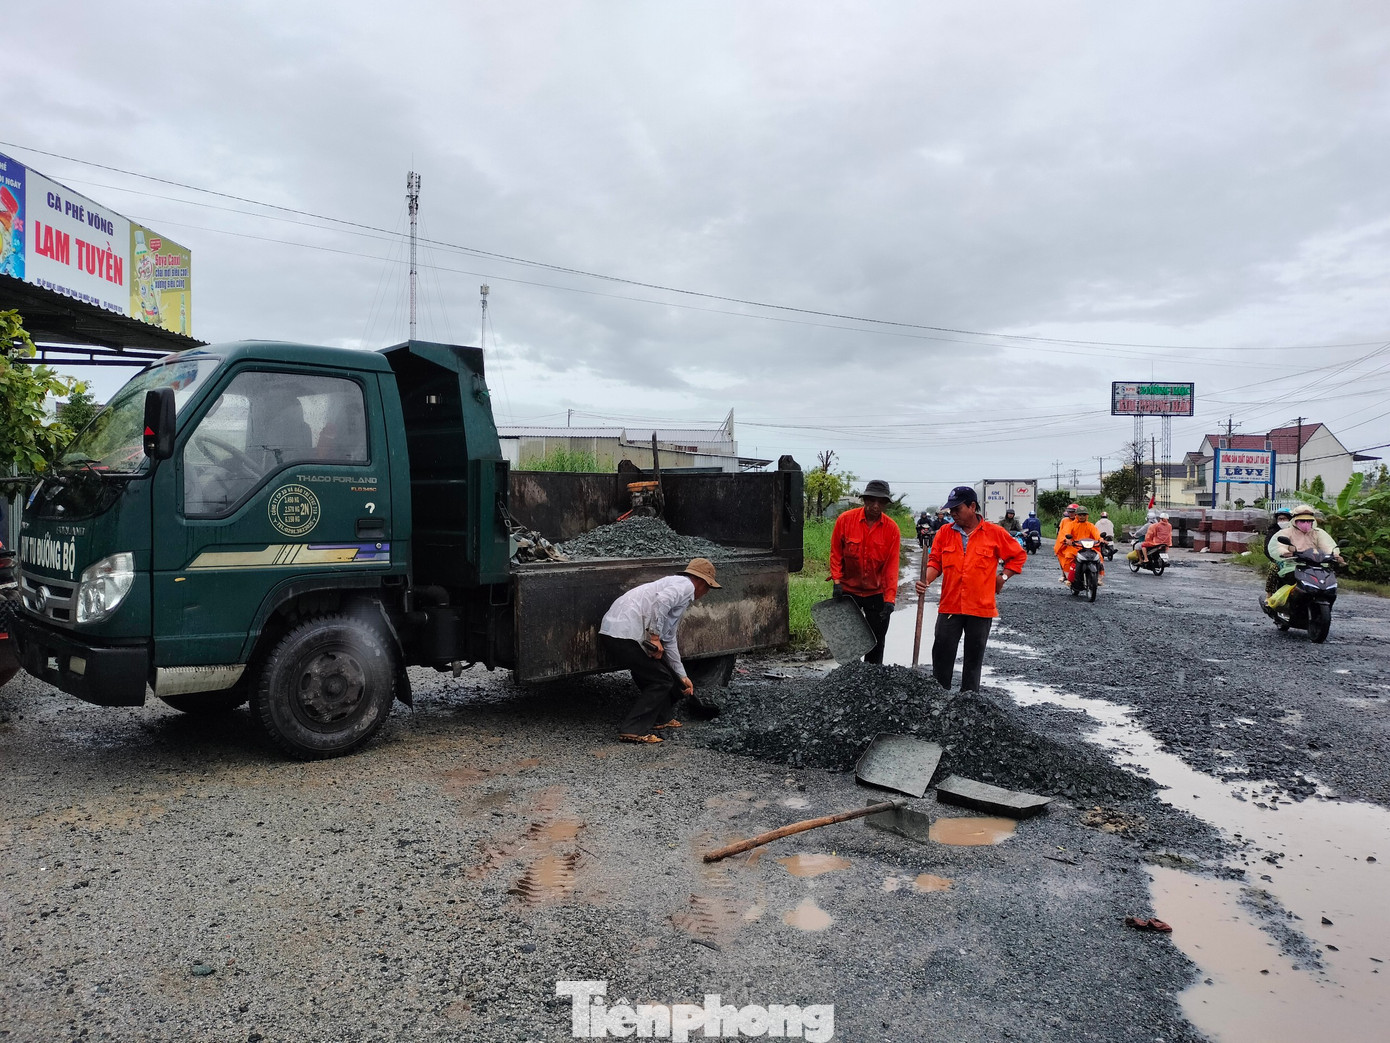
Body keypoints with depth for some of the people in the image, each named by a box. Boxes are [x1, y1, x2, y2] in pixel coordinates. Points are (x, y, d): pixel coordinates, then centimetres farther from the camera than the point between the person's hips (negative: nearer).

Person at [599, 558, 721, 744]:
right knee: (661, 680, -1)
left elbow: (669, 641, 34)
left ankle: (660, 718, 36)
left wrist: (682, 676, 35)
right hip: (624, 635, -10)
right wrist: (655, 636, -16)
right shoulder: (685, 585, 0)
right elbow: (661, 601, -22)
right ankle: (633, 730, -3)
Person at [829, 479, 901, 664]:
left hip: (877, 593, 0)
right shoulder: (845, 519, -9)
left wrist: (889, 599, -17)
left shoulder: (892, 529, -9)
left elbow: (892, 566, -10)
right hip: (849, 590, 0)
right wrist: (837, 581, -9)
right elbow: (836, 553, -1)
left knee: (876, 642, 7)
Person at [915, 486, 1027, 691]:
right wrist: (926, 581, -14)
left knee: (974, 658, 10)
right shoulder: (945, 533, 4)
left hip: (981, 607, -1)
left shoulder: (995, 533, -1)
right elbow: (935, 561, 4)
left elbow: (1019, 556, 10)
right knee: (942, 655, 1)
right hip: (949, 606, 2)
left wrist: (1003, 577, 1)